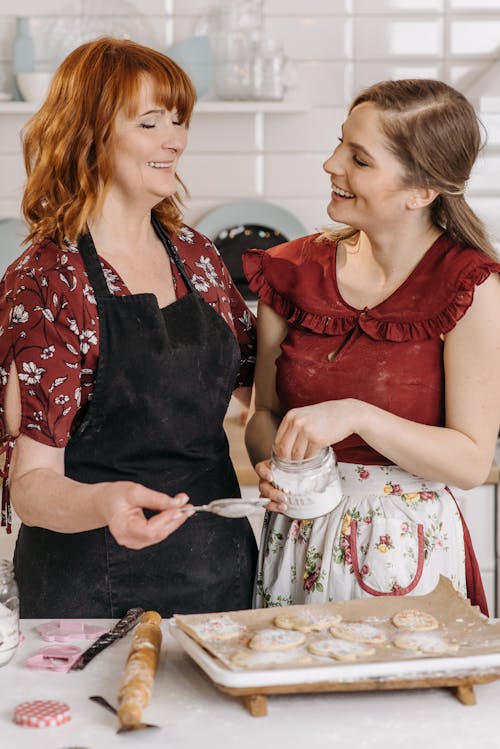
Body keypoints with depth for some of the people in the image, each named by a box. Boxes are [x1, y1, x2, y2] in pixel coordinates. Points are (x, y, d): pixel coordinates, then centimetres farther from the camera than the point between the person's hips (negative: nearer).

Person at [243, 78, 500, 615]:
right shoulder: (295, 272, 0)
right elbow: (265, 412, 9)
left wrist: (357, 416, -24)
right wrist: (272, 461, -11)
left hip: (405, 550, -3)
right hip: (296, 542, 4)